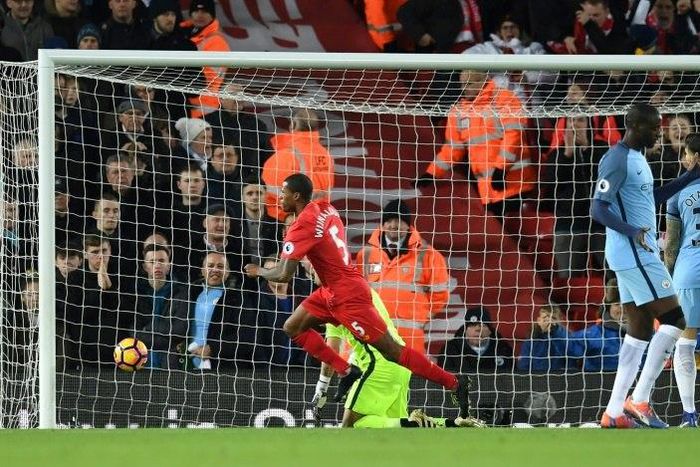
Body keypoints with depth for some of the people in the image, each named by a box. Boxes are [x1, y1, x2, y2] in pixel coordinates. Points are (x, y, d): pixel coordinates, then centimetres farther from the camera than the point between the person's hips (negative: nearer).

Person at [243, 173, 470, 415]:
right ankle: (347, 371, 9)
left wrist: (258, 271, -2)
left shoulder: (302, 227, -21)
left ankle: (455, 384, -3)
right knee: (293, 327, 11)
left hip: (347, 296, -10)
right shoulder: (325, 209, 4)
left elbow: (283, 275, -22)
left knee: (392, 352, -6)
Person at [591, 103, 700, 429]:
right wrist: (631, 231, -35)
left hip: (637, 254, 10)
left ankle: (614, 412, 7)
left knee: (641, 330, 9)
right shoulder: (617, 160, -14)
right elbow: (598, 208, -21)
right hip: (634, 255, -10)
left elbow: (653, 198, 32)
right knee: (673, 320, -11)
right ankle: (639, 400, -11)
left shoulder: (636, 158, 17)